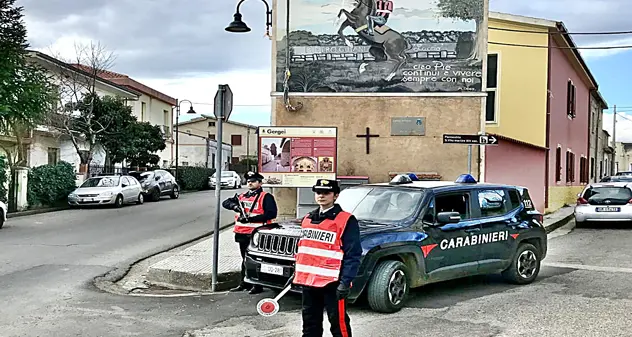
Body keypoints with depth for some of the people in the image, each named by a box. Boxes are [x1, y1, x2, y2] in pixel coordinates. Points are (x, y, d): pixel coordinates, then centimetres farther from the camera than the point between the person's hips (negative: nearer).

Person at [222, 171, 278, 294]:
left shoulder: (266, 197, -3)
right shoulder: (242, 196, 18)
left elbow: (271, 214, -15)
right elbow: (226, 203, 14)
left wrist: (251, 219, -19)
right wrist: (235, 206, -10)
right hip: (242, 233, 7)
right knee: (245, 260, 15)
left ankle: (257, 285, 4)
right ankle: (244, 283, 23)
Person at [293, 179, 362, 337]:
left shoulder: (346, 220, -9)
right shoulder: (308, 218, 14)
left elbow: (353, 255, -13)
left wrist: (345, 282, -18)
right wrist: (297, 274, 19)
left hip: (332, 283, -7)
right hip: (308, 282, 7)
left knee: (339, 324, -2)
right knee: (310, 323, 16)